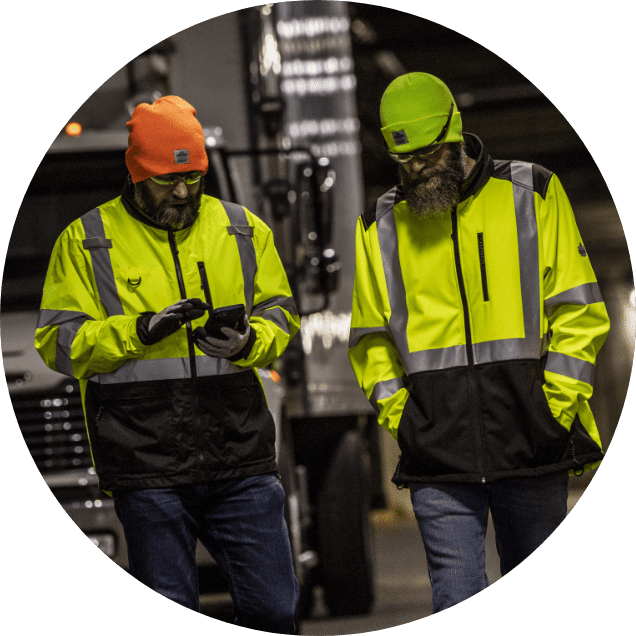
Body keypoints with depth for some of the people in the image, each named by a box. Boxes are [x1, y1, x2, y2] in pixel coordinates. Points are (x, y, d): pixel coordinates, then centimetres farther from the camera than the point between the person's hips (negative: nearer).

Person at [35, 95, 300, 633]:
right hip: (147, 467, -2)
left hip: (241, 457, 3)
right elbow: (60, 342, -1)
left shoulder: (243, 230, 11)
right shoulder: (86, 241, 3)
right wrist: (139, 331, -16)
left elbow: (280, 312, 15)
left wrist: (249, 340, -8)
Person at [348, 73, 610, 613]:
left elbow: (577, 311, 3)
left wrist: (556, 404, -6)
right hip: (438, 456, 1)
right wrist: (398, 415, 2)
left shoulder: (533, 195, 4)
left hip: (531, 444, -1)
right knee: (458, 603, -8)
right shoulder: (381, 227, 10)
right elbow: (372, 340, 16)